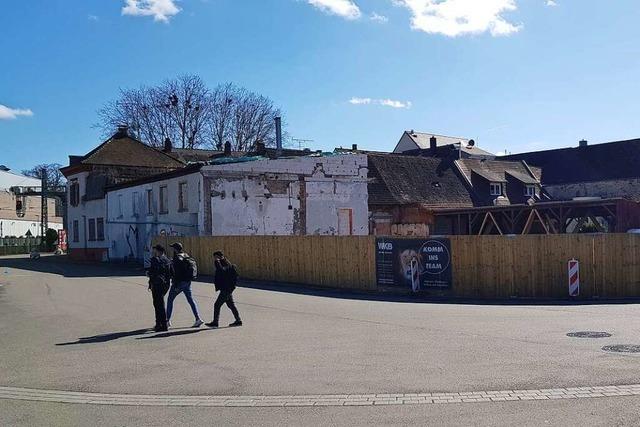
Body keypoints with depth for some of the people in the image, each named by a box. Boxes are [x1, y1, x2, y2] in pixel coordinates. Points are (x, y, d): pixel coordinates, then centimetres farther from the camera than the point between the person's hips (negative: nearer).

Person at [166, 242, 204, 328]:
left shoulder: (178, 258, -15)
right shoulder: (186, 256, 11)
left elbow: (177, 273, -20)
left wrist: (175, 285, -20)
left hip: (180, 282, -8)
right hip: (188, 281, 8)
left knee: (170, 299, 7)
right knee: (190, 300, 7)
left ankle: (167, 320, 11)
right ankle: (198, 319, -2)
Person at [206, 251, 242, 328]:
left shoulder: (226, 265, -16)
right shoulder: (222, 264, 15)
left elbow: (222, 271, -37)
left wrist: (217, 262, -30)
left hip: (226, 289, -11)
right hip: (227, 289, 11)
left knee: (217, 305, -8)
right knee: (231, 305, 15)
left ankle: (215, 322, -3)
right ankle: (238, 321, 20)